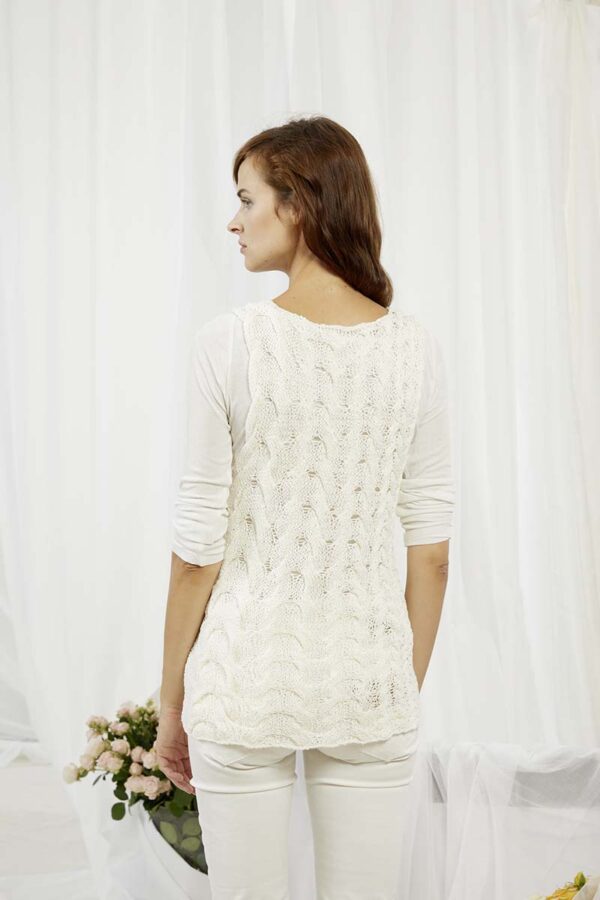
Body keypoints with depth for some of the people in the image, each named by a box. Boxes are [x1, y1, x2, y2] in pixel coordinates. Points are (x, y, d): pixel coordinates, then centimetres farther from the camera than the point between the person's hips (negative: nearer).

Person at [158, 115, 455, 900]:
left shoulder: (231, 342, -12)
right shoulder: (414, 348, -3)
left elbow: (198, 549, -9)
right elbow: (432, 549, 0)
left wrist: (172, 701, 4)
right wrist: (409, 689, 12)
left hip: (247, 677, -2)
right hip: (368, 677, 2)